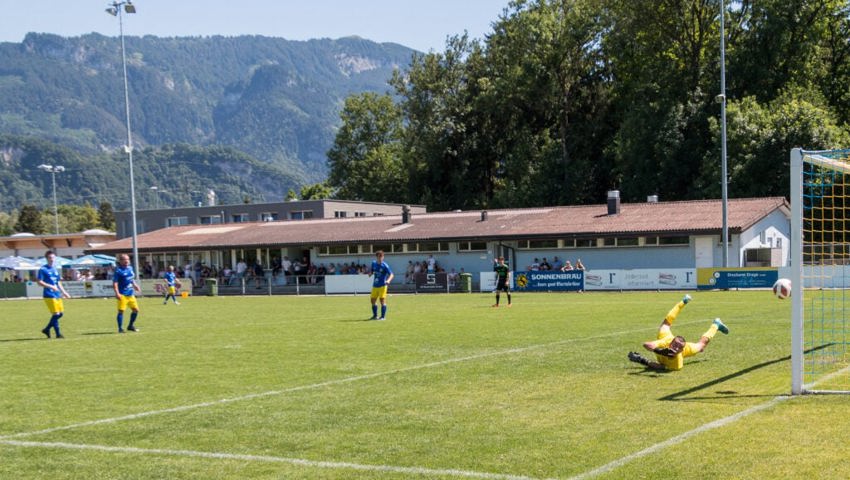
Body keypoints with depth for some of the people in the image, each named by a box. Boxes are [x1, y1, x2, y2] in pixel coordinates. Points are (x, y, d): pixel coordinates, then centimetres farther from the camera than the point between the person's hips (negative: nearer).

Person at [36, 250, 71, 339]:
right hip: (49, 295, -8)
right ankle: (58, 334, 1)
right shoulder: (43, 269, -6)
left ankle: (47, 329, 21)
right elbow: (39, 282, -12)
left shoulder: (55, 269, 16)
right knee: (56, 314, -8)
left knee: (61, 313, 7)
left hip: (57, 295, 8)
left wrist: (64, 292, 19)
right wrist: (51, 286, -22)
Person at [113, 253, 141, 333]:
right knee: (121, 311, -6)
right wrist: (117, 293, -22)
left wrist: (135, 285, 13)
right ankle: (120, 328, 2)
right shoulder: (118, 270, -10)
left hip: (131, 294, 7)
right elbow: (115, 283, -13)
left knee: (136, 309, 9)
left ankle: (131, 326, 24)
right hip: (122, 295, -7)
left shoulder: (130, 268, 13)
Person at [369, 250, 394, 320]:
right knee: (372, 300, 10)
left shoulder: (384, 265, -12)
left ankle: (383, 316, -2)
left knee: (382, 300, -7)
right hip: (375, 285, 6)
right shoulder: (373, 263, 6)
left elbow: (391, 274, -15)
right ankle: (375, 316, 24)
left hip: (382, 285, -6)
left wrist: (388, 280, -34)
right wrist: (370, 274, -2)